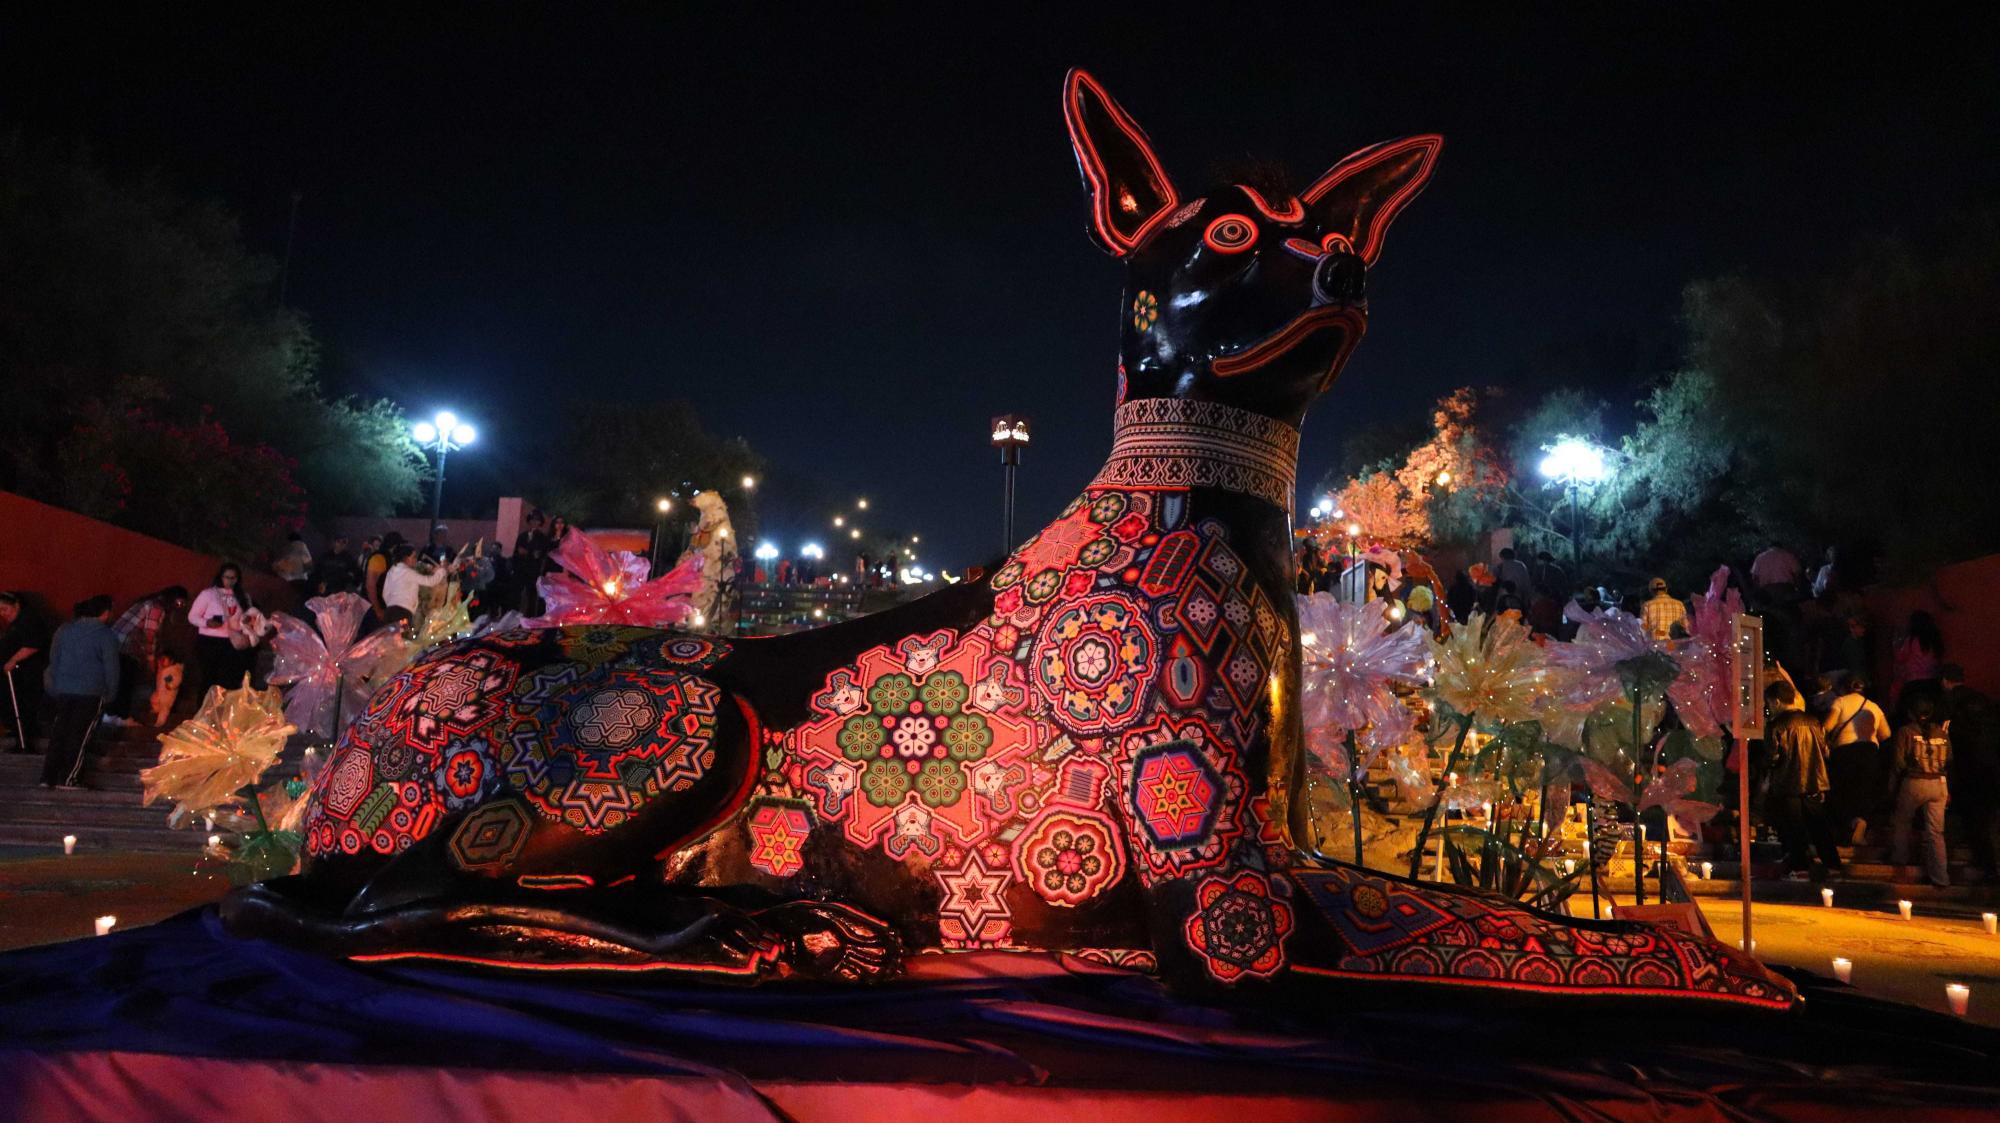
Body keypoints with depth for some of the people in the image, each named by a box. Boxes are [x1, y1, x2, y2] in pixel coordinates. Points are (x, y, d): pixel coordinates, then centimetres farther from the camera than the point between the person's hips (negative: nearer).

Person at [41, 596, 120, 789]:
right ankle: (68, 779, 1)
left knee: (58, 734, 12)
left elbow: (53, 660, 15)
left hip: (62, 691, 5)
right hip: (91, 692, -5)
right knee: (79, 736, 1)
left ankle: (48, 776, 13)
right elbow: (111, 667, -6)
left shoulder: (64, 630, 9)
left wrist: (54, 688, 23)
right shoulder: (106, 635, -8)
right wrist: (110, 694, 5)